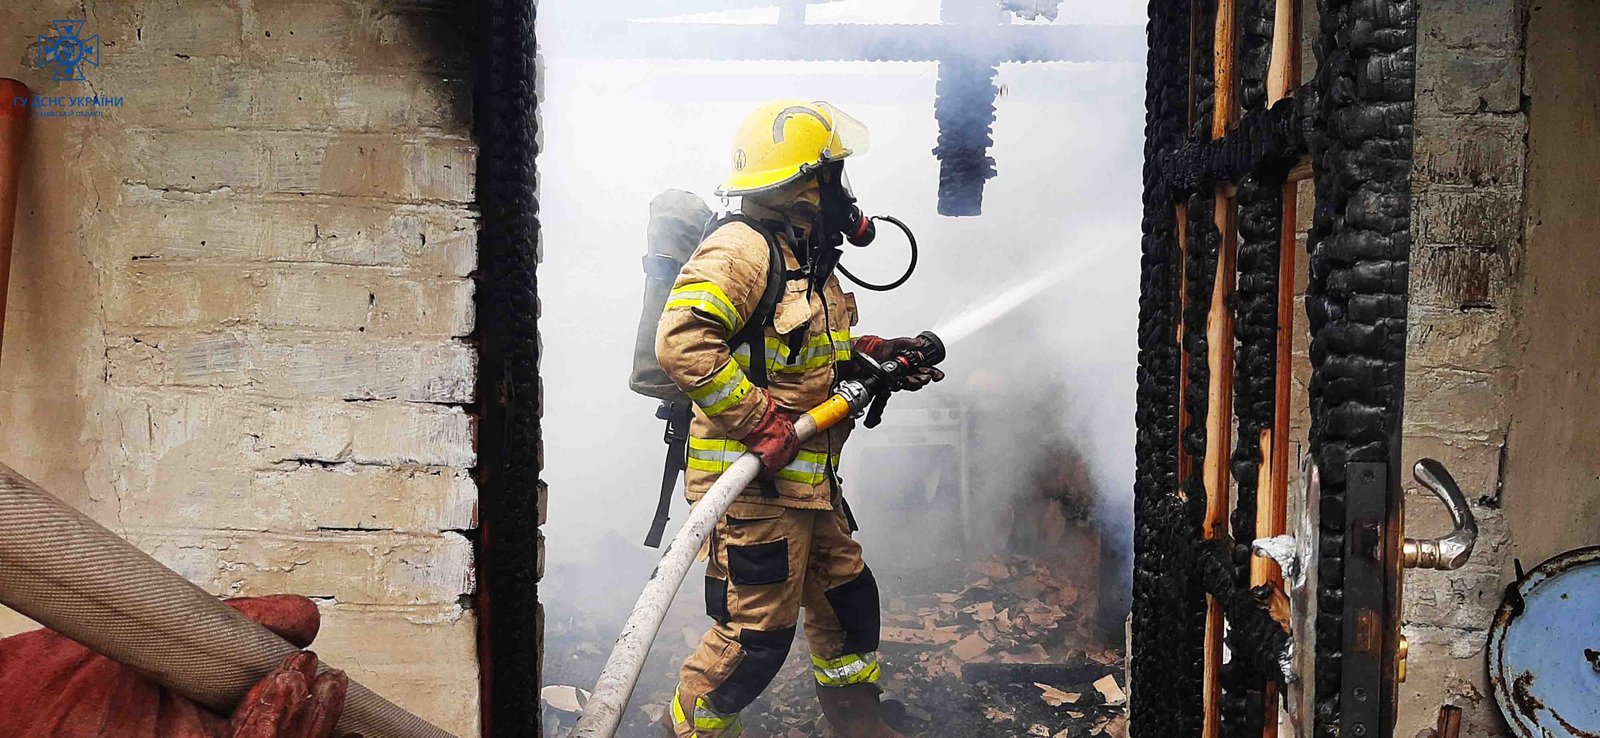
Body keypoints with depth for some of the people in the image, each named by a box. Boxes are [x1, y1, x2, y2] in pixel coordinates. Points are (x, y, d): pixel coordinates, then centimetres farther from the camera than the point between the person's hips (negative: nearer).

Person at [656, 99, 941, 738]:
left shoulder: (804, 256, 15)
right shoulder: (741, 248, -18)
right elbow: (681, 342, -30)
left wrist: (876, 355, 11)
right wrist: (759, 421, -29)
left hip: (809, 482, 10)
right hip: (753, 482, -10)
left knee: (847, 598, 19)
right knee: (757, 631, -1)